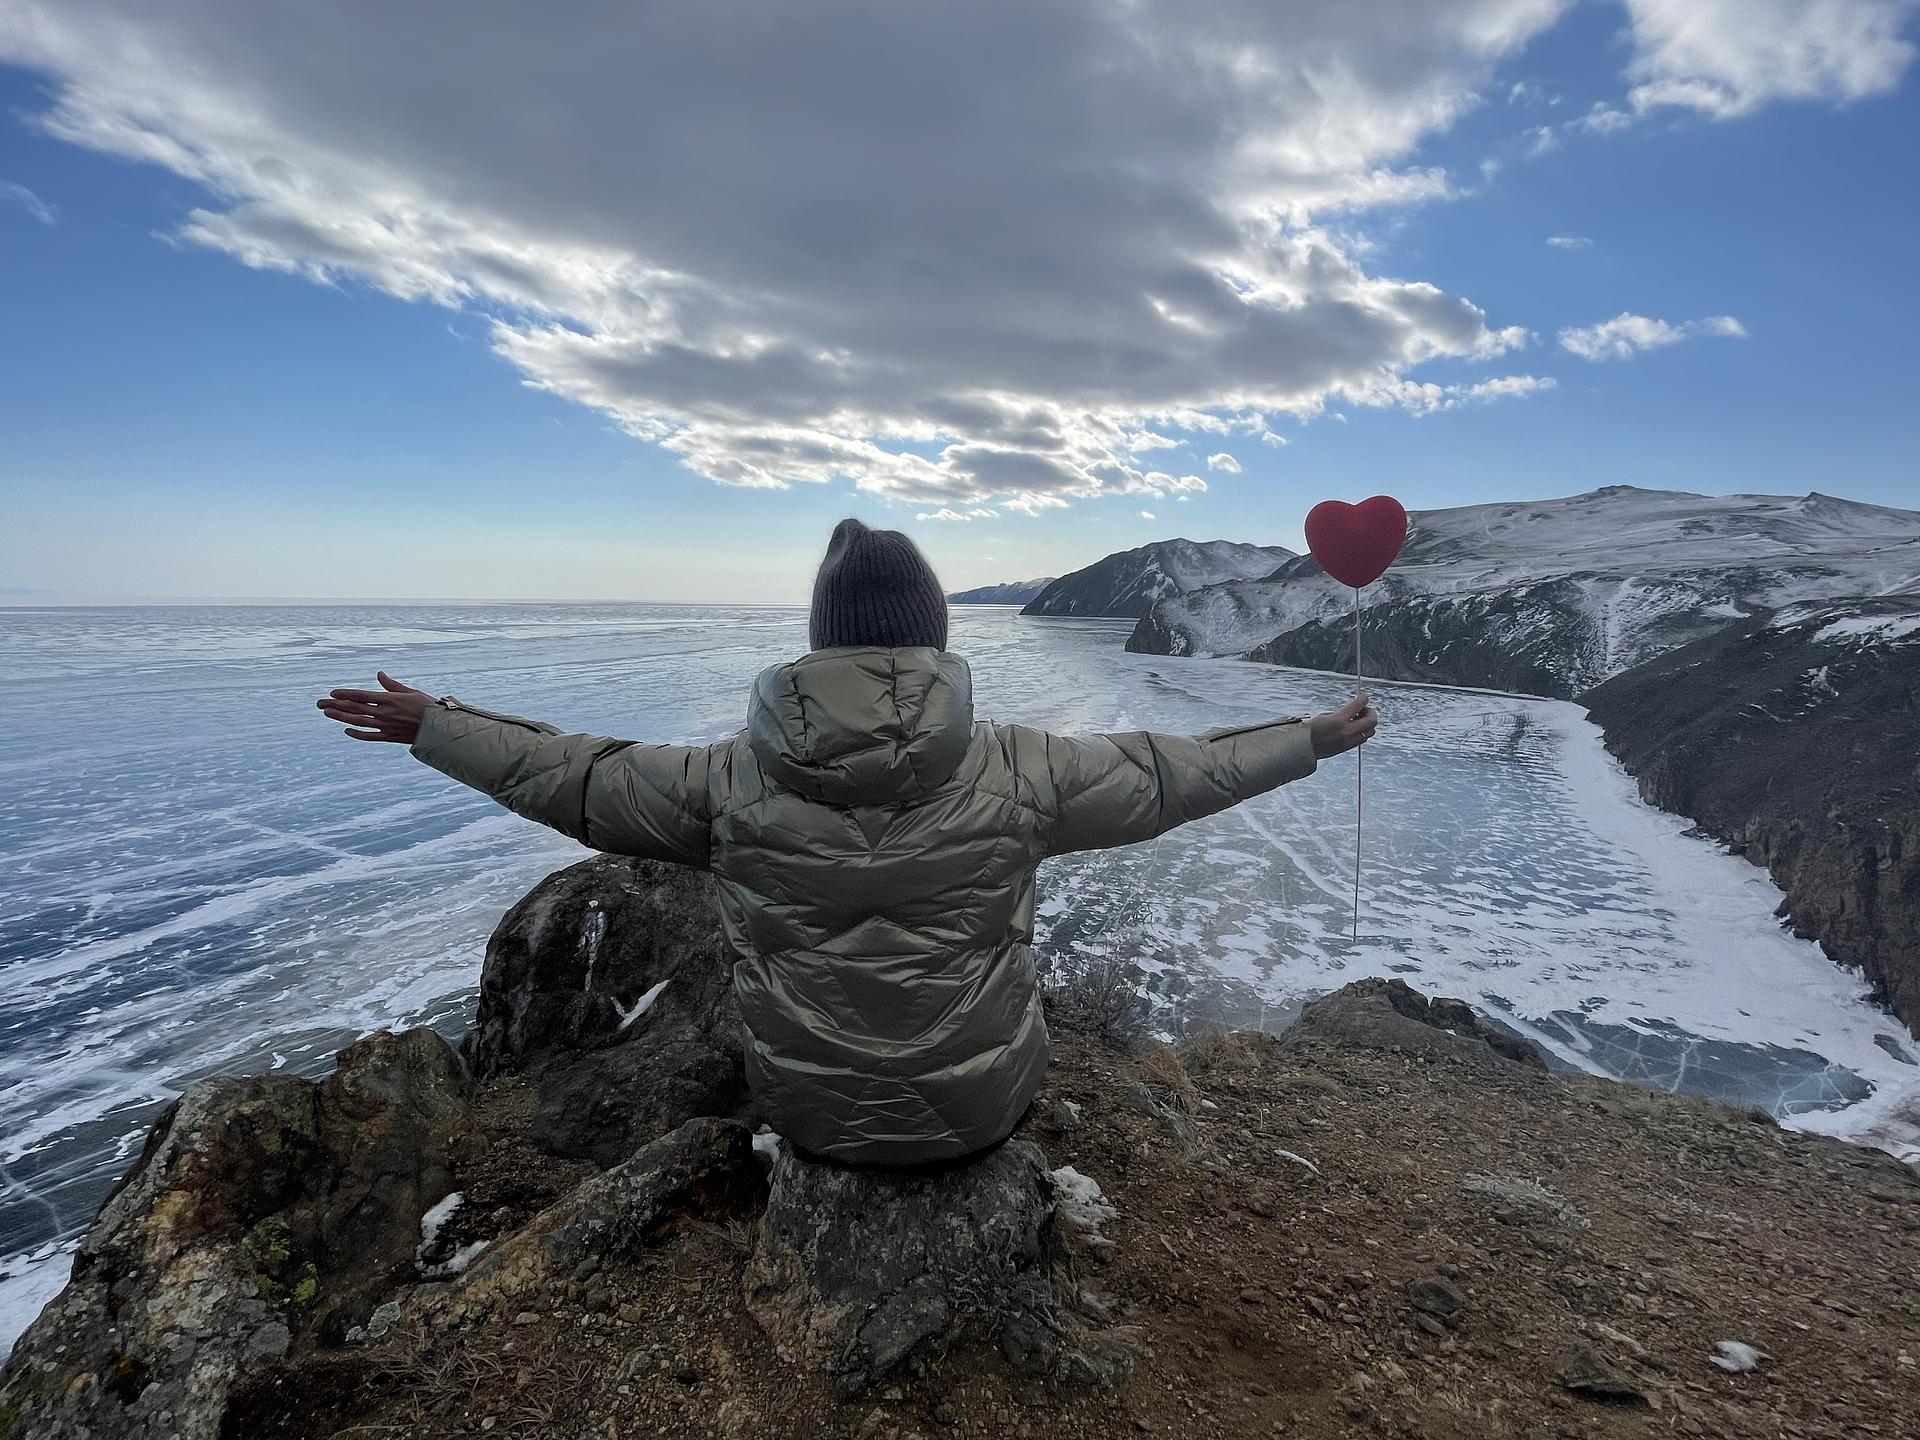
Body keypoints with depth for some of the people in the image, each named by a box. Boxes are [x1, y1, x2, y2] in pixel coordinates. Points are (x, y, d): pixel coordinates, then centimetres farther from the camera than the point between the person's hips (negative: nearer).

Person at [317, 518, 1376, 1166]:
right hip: (979, 1108, -1)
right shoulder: (1014, 769, -20)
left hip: (809, 1113, 1)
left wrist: (428, 724, 15)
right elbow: (1170, 774, -7)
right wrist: (1318, 737, 9)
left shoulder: (734, 778, -16)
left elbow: (575, 779, -2)